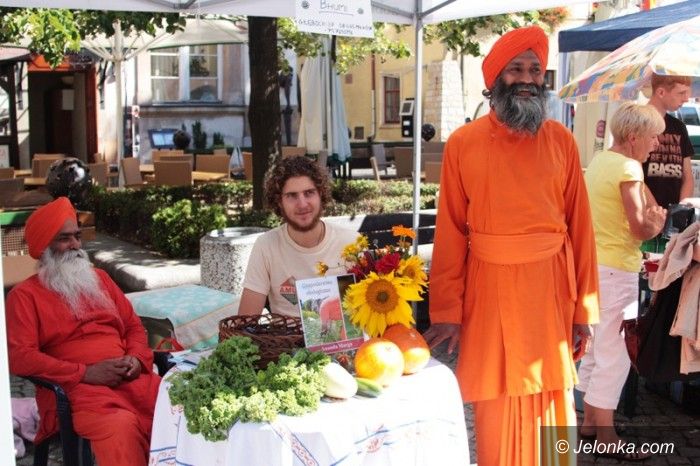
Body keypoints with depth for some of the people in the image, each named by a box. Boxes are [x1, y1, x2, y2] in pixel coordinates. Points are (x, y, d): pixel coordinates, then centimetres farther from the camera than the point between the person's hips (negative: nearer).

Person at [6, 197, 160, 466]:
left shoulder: (99, 278, 23)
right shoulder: (25, 295, 6)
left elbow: (133, 325, 23)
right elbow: (19, 356, -6)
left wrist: (137, 359, 0)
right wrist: (85, 373, -13)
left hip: (130, 378, 5)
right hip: (74, 387, -5)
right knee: (120, 425, -38)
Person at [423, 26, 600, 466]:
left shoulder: (561, 141, 3)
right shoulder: (463, 143, -1)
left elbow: (580, 225, 4)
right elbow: (450, 232, -1)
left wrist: (585, 307, 2)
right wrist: (446, 311, -5)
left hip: (552, 288, 1)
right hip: (490, 290, -1)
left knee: (552, 403, 11)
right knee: (498, 409, 7)